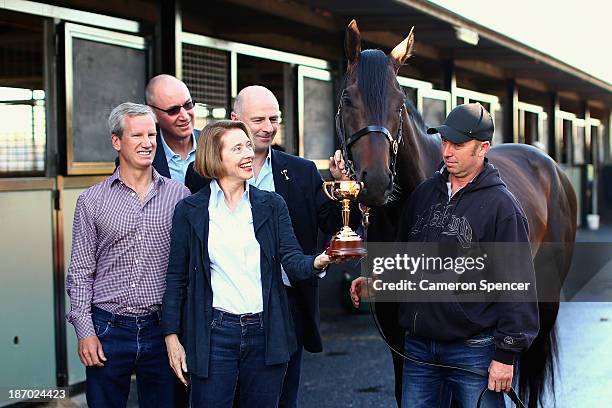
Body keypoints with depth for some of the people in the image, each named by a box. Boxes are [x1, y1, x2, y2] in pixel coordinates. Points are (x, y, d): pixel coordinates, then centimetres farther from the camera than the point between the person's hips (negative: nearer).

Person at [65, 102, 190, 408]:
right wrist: (84, 330, -4)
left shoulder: (179, 196, 4)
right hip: (108, 329, 0)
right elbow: (80, 272, 4)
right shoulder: (92, 200, 3)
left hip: (161, 327, 1)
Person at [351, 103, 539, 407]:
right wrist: (374, 282, 2)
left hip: (473, 349, -5)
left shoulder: (501, 206, -9)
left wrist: (506, 355, -13)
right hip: (418, 345, 6)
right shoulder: (424, 193, 9)